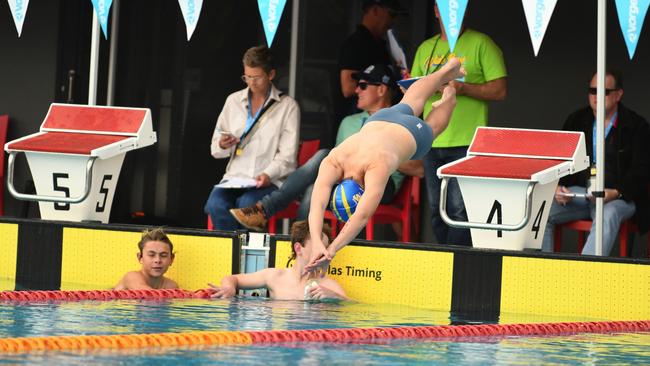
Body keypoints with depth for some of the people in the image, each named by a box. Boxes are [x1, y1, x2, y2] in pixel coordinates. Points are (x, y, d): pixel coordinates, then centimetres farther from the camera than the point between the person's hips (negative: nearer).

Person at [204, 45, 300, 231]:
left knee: (246, 204, -35)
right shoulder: (233, 101, 18)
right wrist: (222, 146, -6)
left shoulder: (288, 106, 6)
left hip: (270, 181, -3)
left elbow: (287, 155, 0)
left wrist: (268, 175, -19)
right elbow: (215, 149, 19)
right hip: (234, 178, 3)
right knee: (216, 205, -29)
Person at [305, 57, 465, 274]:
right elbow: (317, 205, -54)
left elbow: (362, 216, -61)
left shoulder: (377, 167, -52)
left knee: (431, 126, 32)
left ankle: (449, 97, 61)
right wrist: (317, 243, -72)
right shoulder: (332, 163, -42)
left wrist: (331, 250, -70)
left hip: (412, 135, -4)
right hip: (378, 122, 4)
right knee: (410, 103, 35)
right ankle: (448, 70, 62)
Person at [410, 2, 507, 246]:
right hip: (432, 142, 6)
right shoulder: (425, 48, 18)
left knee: (459, 210, -11)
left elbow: (500, 90, -5)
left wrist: (463, 88, -18)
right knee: (437, 210, 7)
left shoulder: (480, 44, 1)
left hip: (465, 143, -6)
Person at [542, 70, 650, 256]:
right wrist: (558, 187, -7)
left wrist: (616, 193, -21)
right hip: (577, 191, 4)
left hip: (618, 197, -4)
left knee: (608, 215, -39)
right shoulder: (576, 120, 15)